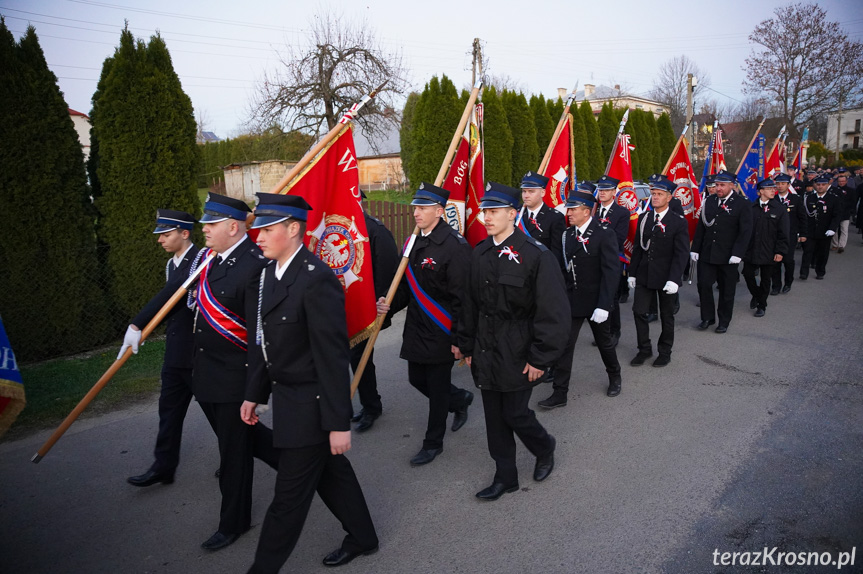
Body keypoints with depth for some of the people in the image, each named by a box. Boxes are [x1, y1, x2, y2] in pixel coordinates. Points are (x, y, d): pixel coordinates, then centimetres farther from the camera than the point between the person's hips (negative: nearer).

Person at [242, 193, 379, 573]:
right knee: (331, 472, 23)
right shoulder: (270, 273, 5)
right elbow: (262, 340, 12)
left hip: (310, 405, -9)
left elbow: (333, 357, -23)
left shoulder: (317, 279, -23)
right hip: (287, 397, 9)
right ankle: (362, 538, 43)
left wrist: (339, 422, -20)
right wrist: (254, 394, 13)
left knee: (290, 495, 6)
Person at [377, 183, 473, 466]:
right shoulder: (413, 243, 8)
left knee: (437, 387, 6)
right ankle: (460, 399, 44)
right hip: (416, 327, 8)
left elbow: (461, 297, -18)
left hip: (440, 332, -8)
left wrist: (459, 339, -18)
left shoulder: (455, 245, -17)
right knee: (417, 379, 17)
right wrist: (390, 305, -3)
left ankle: (433, 443, 25)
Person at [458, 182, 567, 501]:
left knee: (515, 414, 3)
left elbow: (552, 313, -15)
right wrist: (468, 347, 11)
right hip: (486, 353, 6)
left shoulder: (536, 255, -15)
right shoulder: (480, 253, 5)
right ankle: (505, 476, 30)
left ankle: (545, 449, 36)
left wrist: (540, 358, -15)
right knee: (494, 417, 12)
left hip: (517, 355, -5)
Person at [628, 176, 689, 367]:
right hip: (644, 275, 4)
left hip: (665, 278, -4)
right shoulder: (643, 218, 5)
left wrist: (674, 279, -21)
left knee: (667, 315, 9)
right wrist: (632, 273, 7)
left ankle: (665, 351, 25)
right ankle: (644, 349, 16)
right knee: (638, 311, 0)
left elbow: (682, 253, -13)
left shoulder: (679, 222, -9)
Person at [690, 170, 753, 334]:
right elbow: (700, 227, 9)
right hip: (707, 254, 3)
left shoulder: (742, 203, -6)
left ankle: (724, 321, 23)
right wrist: (695, 249, 5)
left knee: (727, 290, 8)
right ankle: (707, 317, 19)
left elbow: (745, 231, -9)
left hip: (727, 257, -3)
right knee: (704, 285, 2)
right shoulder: (709, 201, 6)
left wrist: (737, 254, -16)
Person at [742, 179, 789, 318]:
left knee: (765, 279, 8)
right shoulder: (752, 208, 0)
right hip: (751, 251, 1)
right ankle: (756, 295, 29)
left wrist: (780, 252, -10)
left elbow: (783, 233, -4)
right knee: (748, 274, 0)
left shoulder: (780, 209, -3)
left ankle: (761, 305, 23)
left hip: (769, 253, -1)